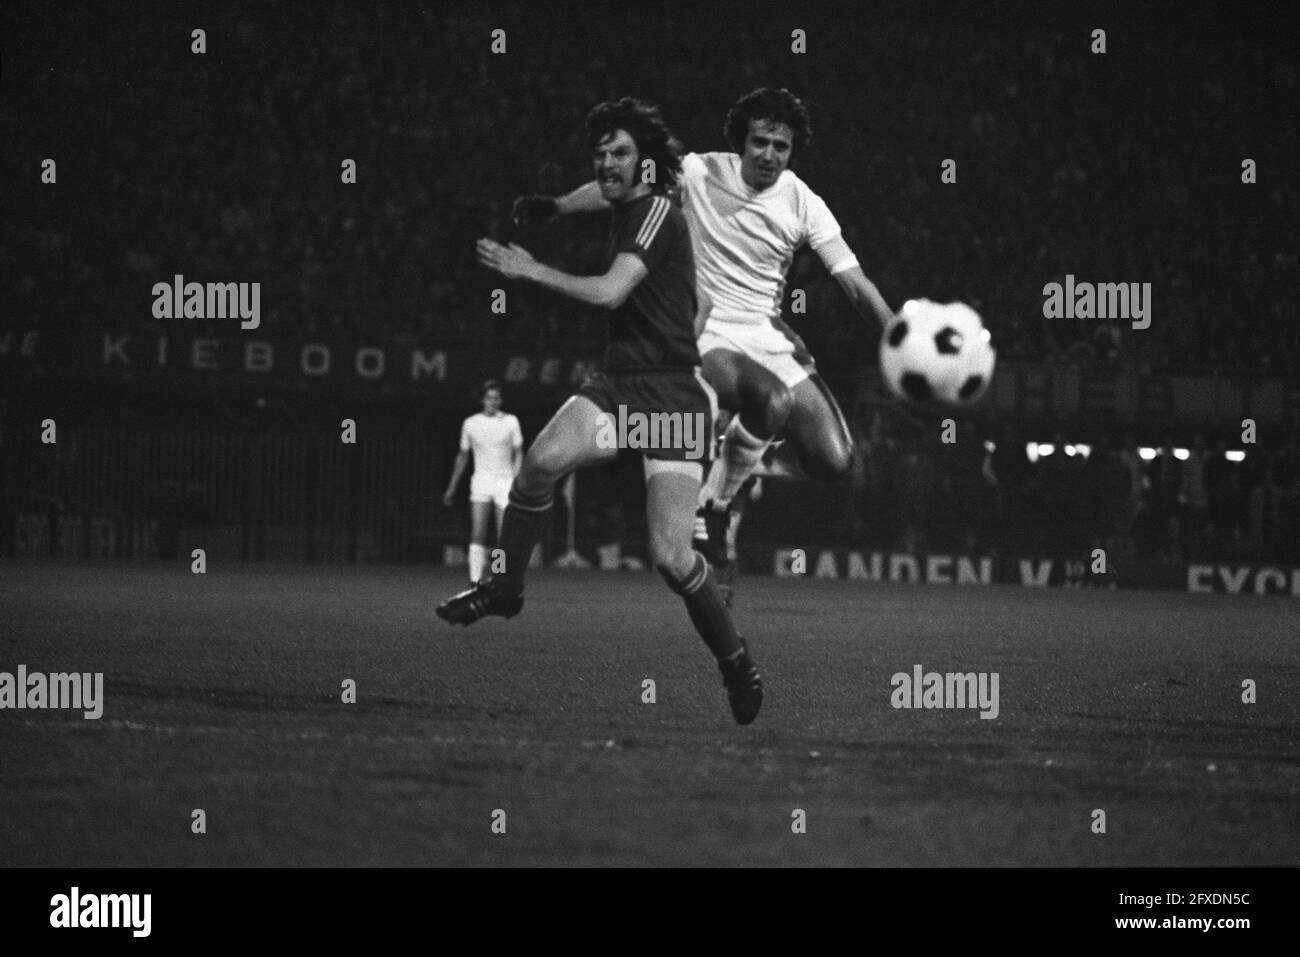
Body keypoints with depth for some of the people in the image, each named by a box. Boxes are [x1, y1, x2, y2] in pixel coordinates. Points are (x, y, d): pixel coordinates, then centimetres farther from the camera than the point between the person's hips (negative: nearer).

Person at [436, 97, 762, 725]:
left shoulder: (658, 213, -10)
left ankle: (736, 663, 7)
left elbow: (609, 292, -21)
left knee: (670, 554, -16)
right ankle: (503, 589, -7)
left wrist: (530, 271, -12)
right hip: (619, 384, 7)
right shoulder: (622, 213, 17)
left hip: (674, 393, -7)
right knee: (544, 459, -25)